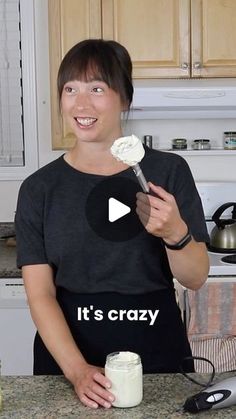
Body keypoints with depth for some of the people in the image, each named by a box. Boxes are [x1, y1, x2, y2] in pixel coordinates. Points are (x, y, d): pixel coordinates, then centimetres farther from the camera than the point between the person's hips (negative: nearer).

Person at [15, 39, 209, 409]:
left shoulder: (168, 171, -5)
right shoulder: (39, 189, -4)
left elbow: (196, 278, -4)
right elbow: (40, 293, -7)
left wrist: (175, 233, -24)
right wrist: (78, 370, -20)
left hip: (157, 354, 0)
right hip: (66, 357, 0)